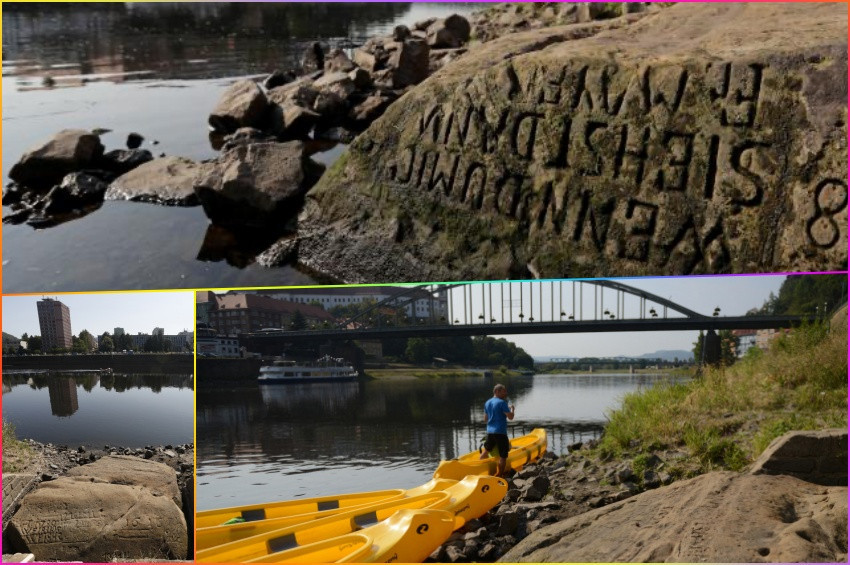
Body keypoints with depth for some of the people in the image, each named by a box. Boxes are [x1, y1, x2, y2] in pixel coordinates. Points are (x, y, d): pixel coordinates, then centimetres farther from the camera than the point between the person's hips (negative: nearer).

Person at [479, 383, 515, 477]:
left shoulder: (487, 403, 12)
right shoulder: (502, 403, -10)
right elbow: (510, 417, -13)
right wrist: (512, 409, 4)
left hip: (490, 431, 7)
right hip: (500, 432, -7)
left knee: (486, 450, 26)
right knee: (503, 456, -1)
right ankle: (498, 476, -1)